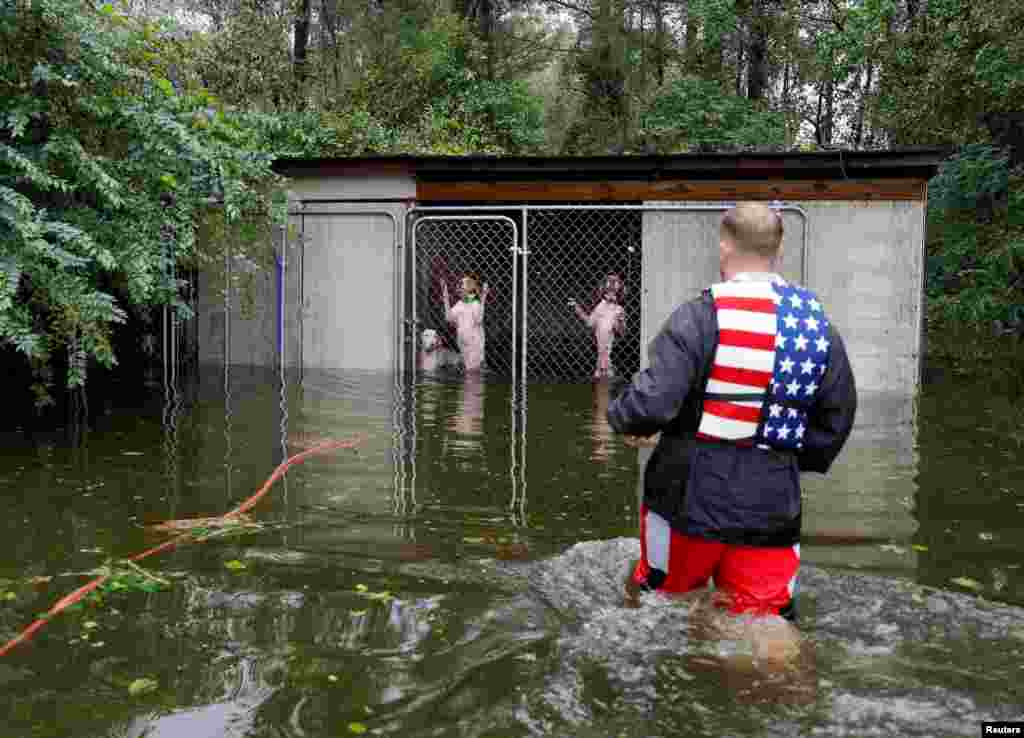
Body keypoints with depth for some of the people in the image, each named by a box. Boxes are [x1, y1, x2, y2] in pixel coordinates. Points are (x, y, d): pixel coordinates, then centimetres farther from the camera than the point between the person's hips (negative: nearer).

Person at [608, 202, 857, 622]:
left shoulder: (701, 315, -13)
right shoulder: (820, 325, 6)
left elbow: (653, 401, -20)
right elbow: (837, 418, 12)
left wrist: (619, 416, 1)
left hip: (694, 497, -4)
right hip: (773, 504, 5)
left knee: (656, 604, 19)